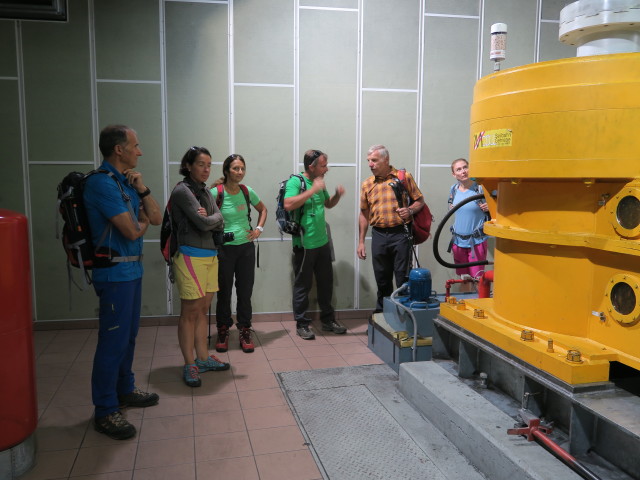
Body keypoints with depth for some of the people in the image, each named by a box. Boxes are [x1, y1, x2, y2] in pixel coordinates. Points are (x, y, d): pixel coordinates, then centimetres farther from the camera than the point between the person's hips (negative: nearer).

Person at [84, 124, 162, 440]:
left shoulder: (126, 181, 12)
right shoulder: (102, 182, -16)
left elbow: (156, 218, 9)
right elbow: (131, 231, -19)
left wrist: (142, 189, -5)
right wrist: (143, 223, 4)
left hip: (132, 268, 9)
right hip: (115, 271, -9)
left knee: (129, 335, 18)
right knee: (113, 340, -3)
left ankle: (125, 390, 33)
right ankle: (105, 411, 7)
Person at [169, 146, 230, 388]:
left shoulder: (205, 191, 14)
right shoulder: (182, 191, -11)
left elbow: (220, 222, 6)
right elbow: (204, 224, -18)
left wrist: (208, 217, -13)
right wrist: (214, 217, 1)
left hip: (210, 256, 8)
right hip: (191, 256, -8)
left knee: (203, 310, 13)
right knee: (190, 312, 0)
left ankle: (202, 358, 24)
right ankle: (189, 365, 10)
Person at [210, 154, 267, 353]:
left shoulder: (247, 191, 2)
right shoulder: (216, 193, -11)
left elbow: (263, 209, 19)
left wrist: (259, 228, 6)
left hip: (246, 247, 4)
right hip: (224, 248, -3)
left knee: (245, 291, 7)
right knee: (224, 291, 6)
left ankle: (245, 331, 19)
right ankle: (223, 331, 23)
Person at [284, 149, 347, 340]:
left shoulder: (319, 183, 10)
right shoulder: (295, 182, -12)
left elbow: (328, 204, 24)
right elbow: (288, 205, -28)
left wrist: (337, 195, 3)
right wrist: (313, 190, -27)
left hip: (323, 242, 7)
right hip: (305, 244, -7)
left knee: (326, 283, 15)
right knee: (303, 285, 4)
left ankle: (328, 320, 30)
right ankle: (302, 324, 17)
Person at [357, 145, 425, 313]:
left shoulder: (404, 177, 1)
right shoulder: (367, 184, 9)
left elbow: (419, 201, 6)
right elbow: (364, 214, 12)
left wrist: (410, 210, -17)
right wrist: (361, 242, 9)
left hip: (400, 234, -3)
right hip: (378, 235, 3)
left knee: (403, 278, 0)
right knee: (382, 280, 12)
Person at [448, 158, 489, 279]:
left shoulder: (480, 188, -14)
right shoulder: (454, 189, 2)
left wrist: (489, 208, -23)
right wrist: (451, 208, 2)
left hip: (477, 241, -5)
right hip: (458, 240, 5)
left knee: (476, 278, -1)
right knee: (461, 277, 17)